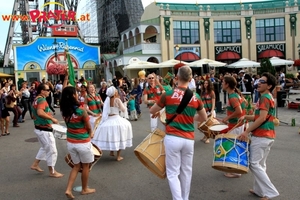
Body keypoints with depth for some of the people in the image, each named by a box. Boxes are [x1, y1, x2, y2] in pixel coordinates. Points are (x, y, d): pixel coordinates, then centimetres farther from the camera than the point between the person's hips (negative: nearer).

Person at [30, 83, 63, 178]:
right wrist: (52, 118, -28)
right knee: (52, 150, 3)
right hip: (44, 130, -10)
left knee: (44, 148, 27)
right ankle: (52, 172, 15)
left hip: (39, 128, 10)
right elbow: (40, 112, -38)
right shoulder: (42, 100, -21)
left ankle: (35, 164, 34)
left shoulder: (36, 100, 11)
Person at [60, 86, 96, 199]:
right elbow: (88, 128, -7)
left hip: (70, 142, 6)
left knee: (76, 166, 20)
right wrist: (90, 134, 8)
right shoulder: (81, 111, -22)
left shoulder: (64, 111, -7)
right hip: (83, 143, -6)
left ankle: (68, 189, 11)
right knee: (85, 166, 15)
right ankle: (85, 189, 30)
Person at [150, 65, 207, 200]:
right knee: (186, 171, 17)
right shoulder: (196, 97, 2)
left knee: (173, 173, 5)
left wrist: (157, 113, 31)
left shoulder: (168, 95, -6)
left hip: (172, 138, -3)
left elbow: (152, 111, 8)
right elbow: (204, 118, 16)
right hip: (189, 140, 3)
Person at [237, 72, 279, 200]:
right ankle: (259, 190, 25)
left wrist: (247, 131, -22)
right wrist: (246, 117, 10)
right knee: (260, 164, 16)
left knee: (254, 163, -6)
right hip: (268, 135, 10)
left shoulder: (264, 97, -14)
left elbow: (262, 118, -23)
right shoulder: (270, 98, 17)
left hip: (261, 136, -10)